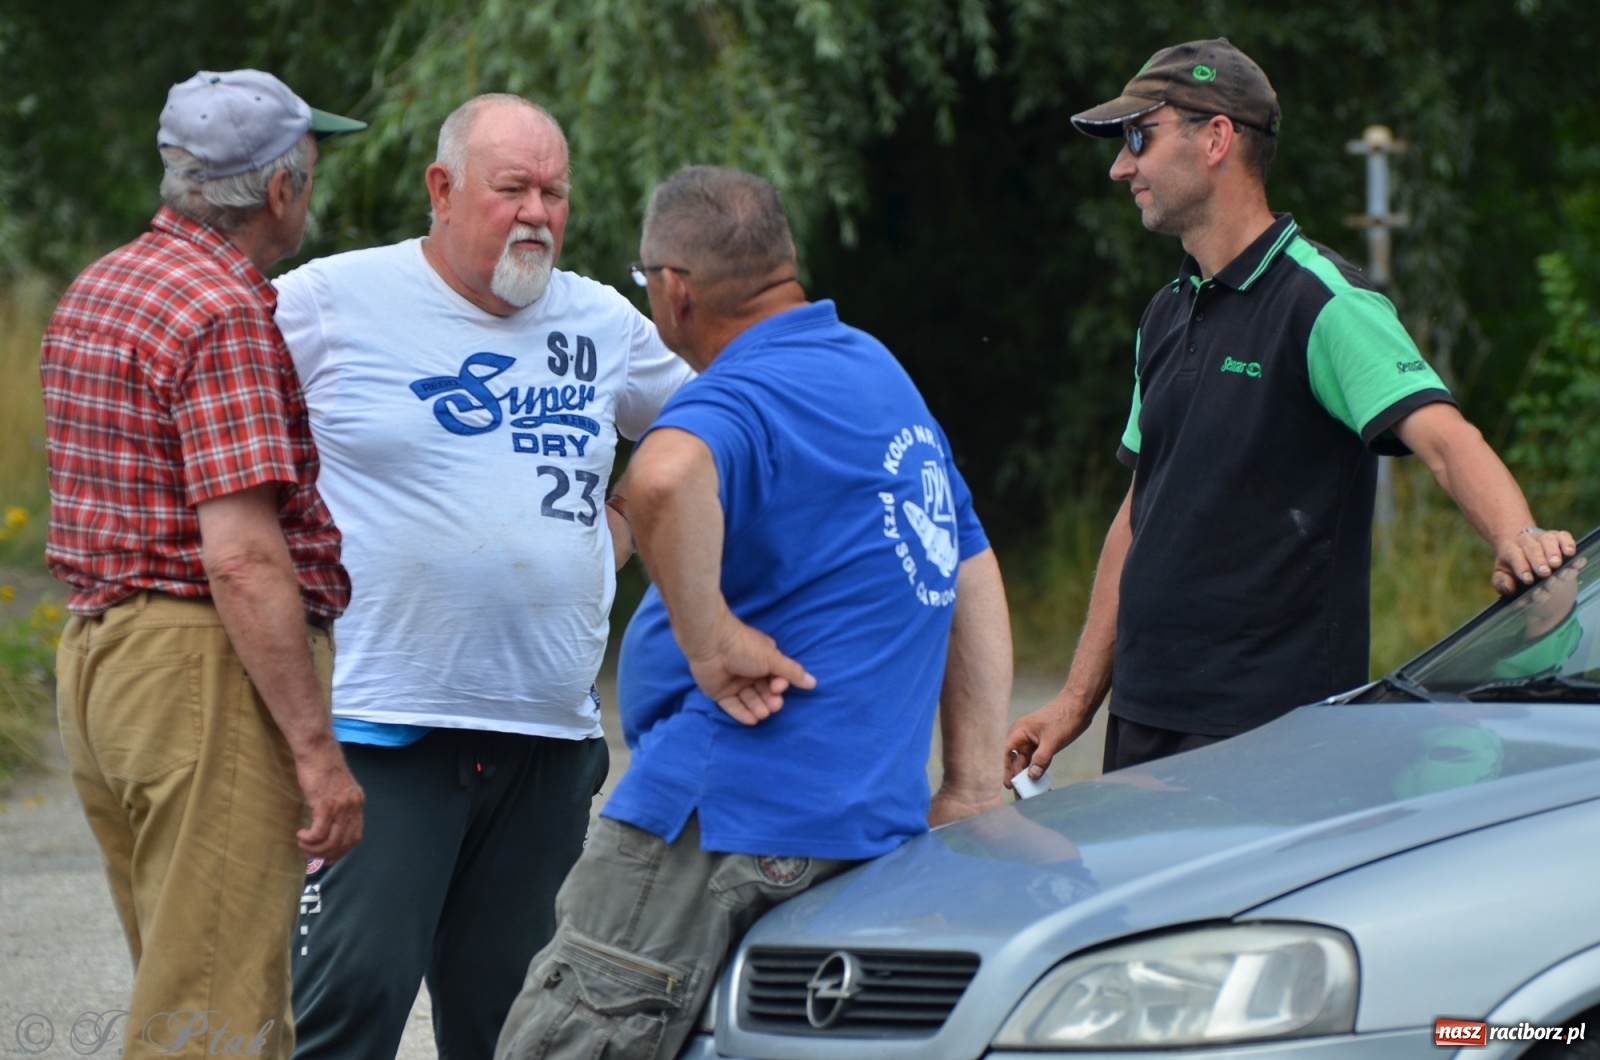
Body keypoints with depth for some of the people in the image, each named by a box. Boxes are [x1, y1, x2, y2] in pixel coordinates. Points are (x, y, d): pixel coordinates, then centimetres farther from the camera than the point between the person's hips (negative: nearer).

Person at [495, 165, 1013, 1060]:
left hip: (727, 812, -9)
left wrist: (711, 641, -24)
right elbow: (973, 575, 25)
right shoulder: (882, 373, 19)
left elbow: (665, 478, -38)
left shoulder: (744, 396, -11)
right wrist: (974, 789, 23)